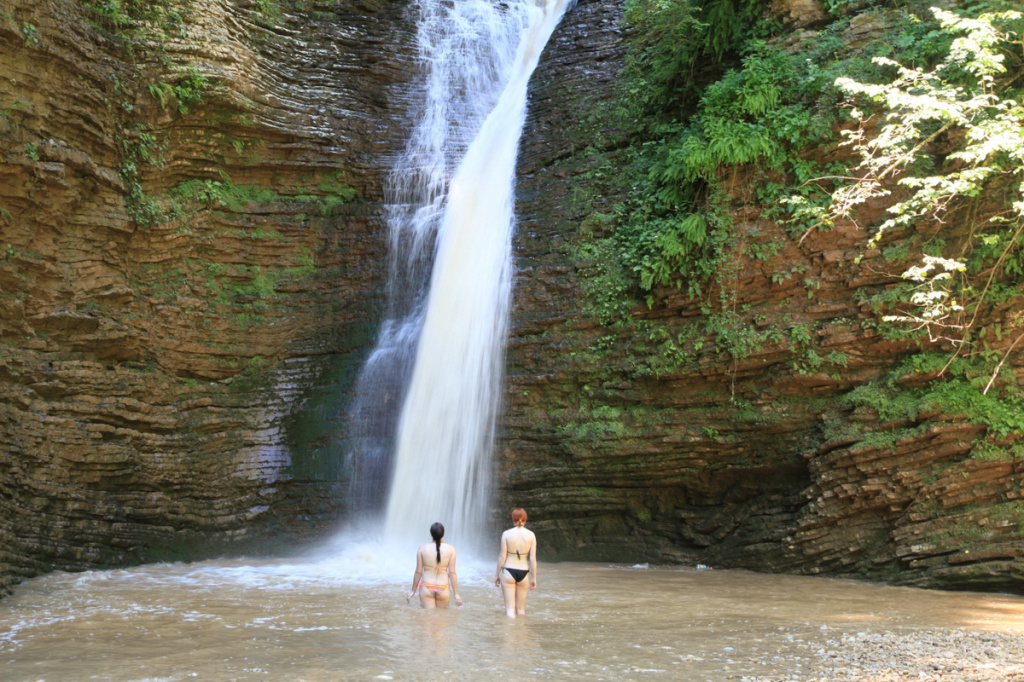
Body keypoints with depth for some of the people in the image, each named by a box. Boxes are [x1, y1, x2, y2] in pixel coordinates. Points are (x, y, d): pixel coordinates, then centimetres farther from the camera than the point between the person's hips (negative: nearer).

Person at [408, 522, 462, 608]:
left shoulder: (422, 548, -3)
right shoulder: (451, 549, -4)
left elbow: (418, 572, -1)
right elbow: (452, 573, -6)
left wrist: (413, 591, 9)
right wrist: (456, 594, -1)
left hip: (426, 588, 1)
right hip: (443, 589, -1)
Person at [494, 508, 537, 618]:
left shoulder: (506, 534, -7)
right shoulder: (531, 535, -3)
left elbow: (502, 556, -6)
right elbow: (533, 558, -4)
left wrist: (497, 575, 4)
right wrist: (534, 578, 3)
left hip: (508, 571, -2)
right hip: (523, 572, 2)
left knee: (510, 609, 1)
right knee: (521, 609, 15)